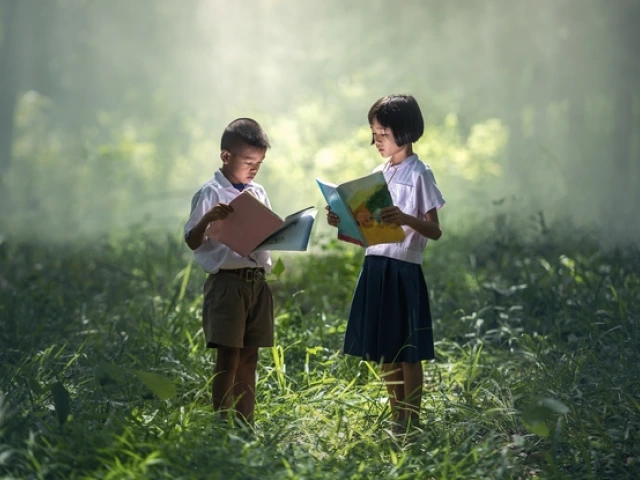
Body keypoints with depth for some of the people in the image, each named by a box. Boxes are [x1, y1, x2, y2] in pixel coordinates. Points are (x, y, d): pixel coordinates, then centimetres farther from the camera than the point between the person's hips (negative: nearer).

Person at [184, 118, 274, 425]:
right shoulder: (211, 193, -6)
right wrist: (208, 218, -25)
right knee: (228, 357, -5)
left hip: (257, 281, 6)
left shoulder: (259, 193, 13)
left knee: (249, 357, 9)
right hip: (227, 282, -6)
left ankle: (245, 425, 14)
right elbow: (192, 242, -7)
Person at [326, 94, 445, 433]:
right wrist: (343, 224, 0)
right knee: (384, 351, 12)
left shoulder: (419, 174, -8)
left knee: (407, 351, -1)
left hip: (403, 270, -7)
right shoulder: (379, 174, 13)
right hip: (374, 267, 7)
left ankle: (411, 421, 7)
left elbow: (435, 231, -13)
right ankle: (397, 418, 22)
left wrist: (406, 219, -29)